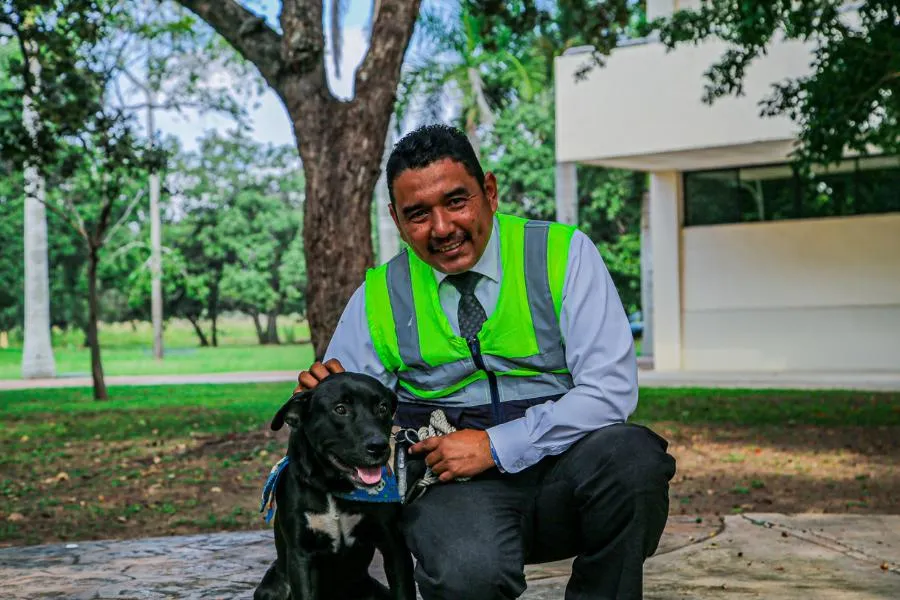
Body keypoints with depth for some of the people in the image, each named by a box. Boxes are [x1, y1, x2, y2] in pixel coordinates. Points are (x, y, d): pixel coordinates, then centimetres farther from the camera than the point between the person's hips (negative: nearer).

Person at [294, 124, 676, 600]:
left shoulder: (564, 254, 0)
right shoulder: (379, 299, 8)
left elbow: (611, 389, -10)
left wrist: (497, 446, -16)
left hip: (567, 471, 1)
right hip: (456, 487, -1)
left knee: (630, 455, -33)